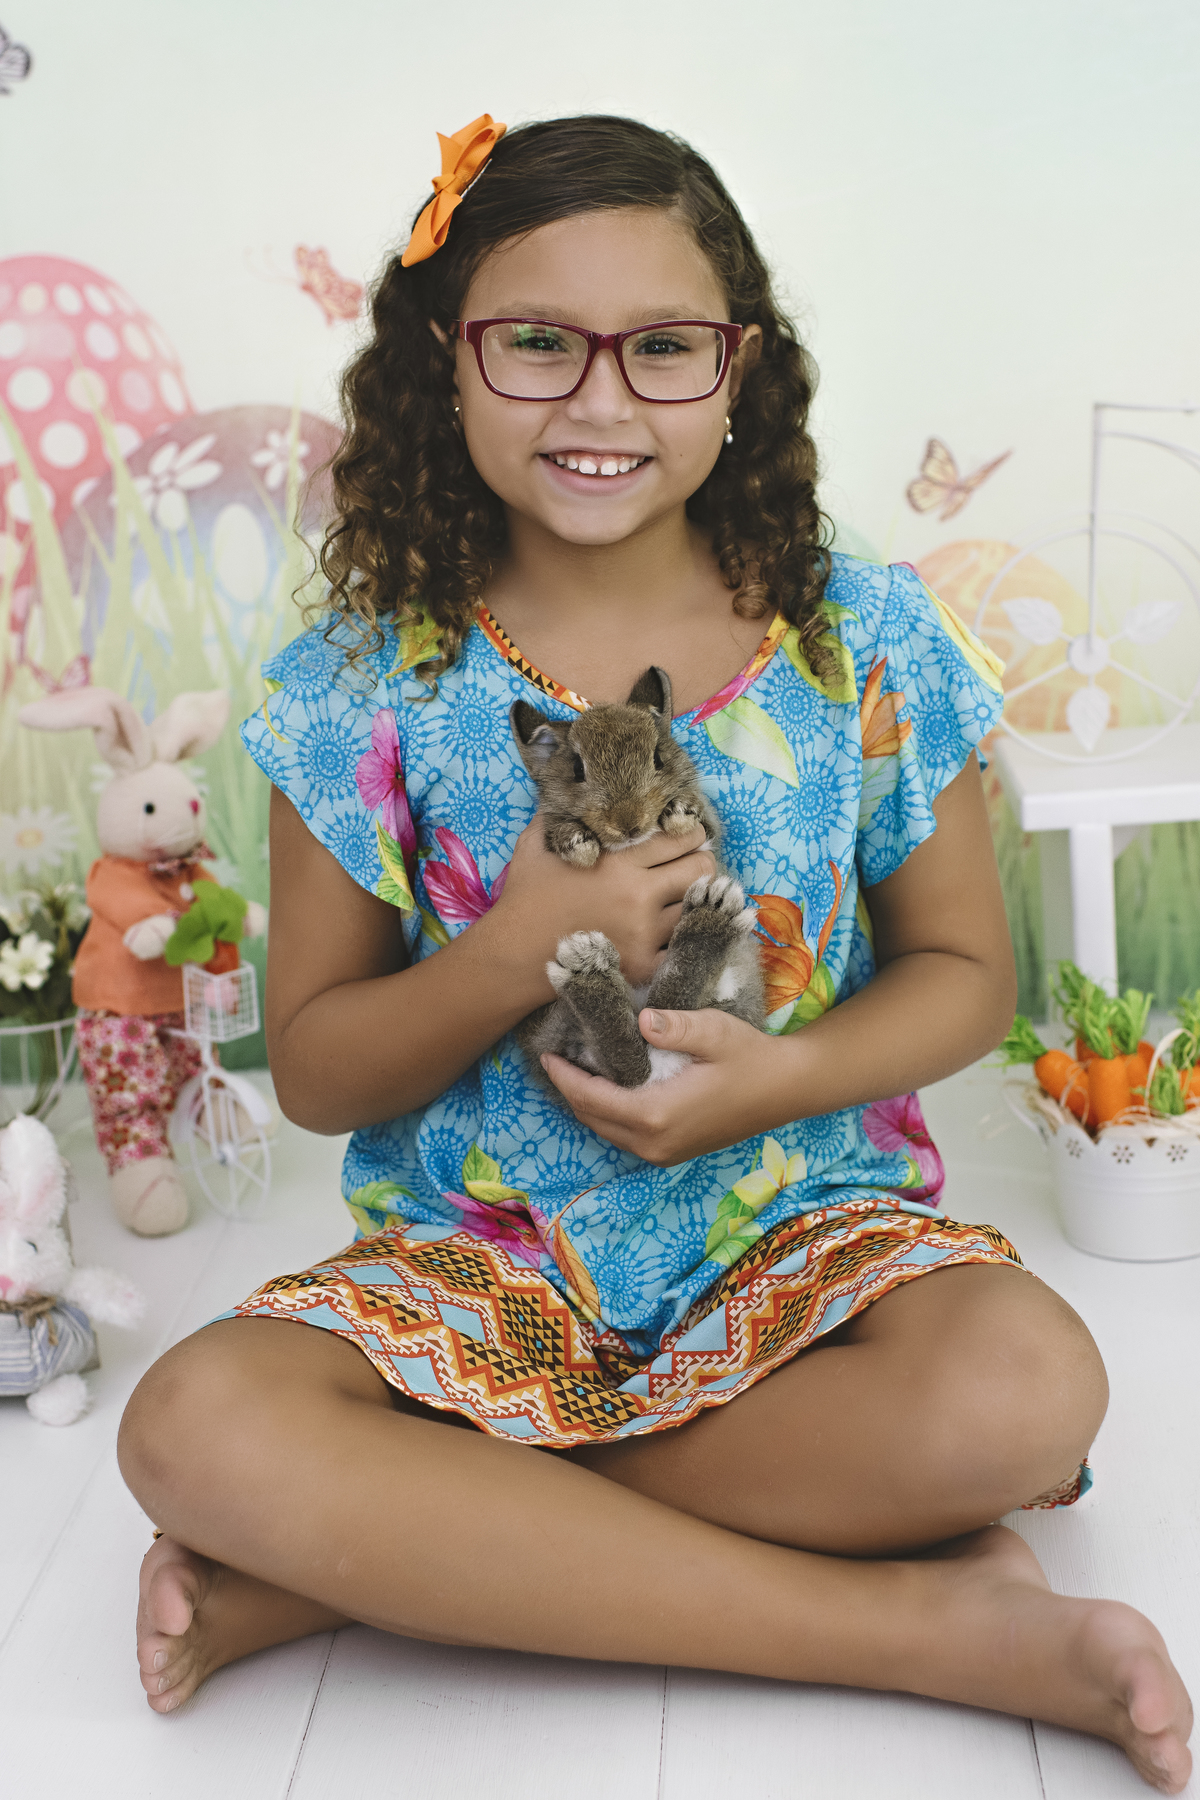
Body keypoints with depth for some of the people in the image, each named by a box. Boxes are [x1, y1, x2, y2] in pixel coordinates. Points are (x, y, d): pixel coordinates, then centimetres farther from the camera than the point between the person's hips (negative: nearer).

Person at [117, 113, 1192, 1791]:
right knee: (195, 1425, -28)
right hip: (484, 1256, 1)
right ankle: (915, 1624, -21)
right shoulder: (370, 678, -5)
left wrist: (785, 1074, -16)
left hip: (801, 1218, 1)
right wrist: (518, 957, -20)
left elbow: (964, 970, 4)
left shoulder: (864, 638, -3)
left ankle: (377, 1554, -17)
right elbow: (313, 1069, 0)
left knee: (1026, 1390, -31)